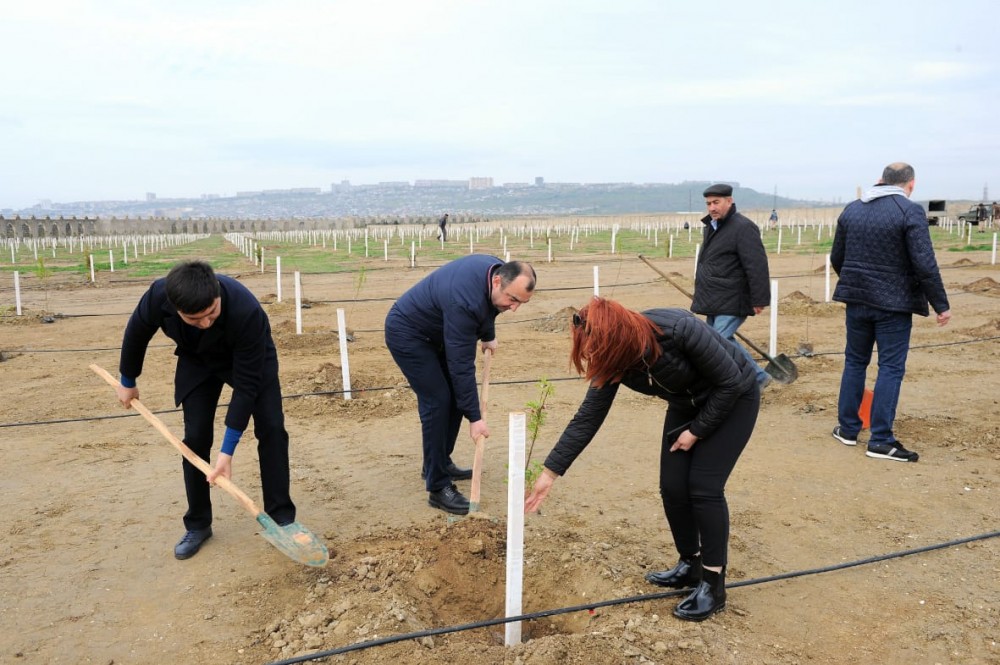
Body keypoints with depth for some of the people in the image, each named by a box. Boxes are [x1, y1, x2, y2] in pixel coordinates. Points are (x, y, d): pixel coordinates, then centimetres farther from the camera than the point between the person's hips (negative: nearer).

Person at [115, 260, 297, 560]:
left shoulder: (246, 311, -44)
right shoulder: (158, 296, -35)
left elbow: (246, 384, -36)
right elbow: (136, 334, -9)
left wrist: (228, 451, -34)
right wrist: (127, 382, 7)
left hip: (250, 358, -2)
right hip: (197, 361, 3)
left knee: (271, 428, -12)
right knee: (195, 437, -4)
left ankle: (281, 517, 1)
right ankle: (197, 525, 13)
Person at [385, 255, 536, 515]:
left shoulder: (498, 270, -13)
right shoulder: (463, 302, -38)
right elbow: (462, 366, -33)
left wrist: (488, 336, 15)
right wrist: (475, 417, -28)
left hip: (434, 331, 9)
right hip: (406, 332, -9)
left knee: (455, 396, 10)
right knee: (437, 401, -16)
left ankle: (439, 464, 26)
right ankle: (438, 487, -8)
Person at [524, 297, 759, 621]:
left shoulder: (680, 330, -38)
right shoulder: (614, 361, -20)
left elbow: (730, 381, -25)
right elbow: (587, 418, -15)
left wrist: (697, 430, -17)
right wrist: (549, 473, -15)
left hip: (734, 398, -5)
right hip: (687, 404, 6)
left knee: (704, 485, -13)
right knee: (672, 486, 0)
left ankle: (713, 585, 2)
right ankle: (690, 565, 23)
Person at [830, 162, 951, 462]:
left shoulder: (851, 209, 6)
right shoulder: (910, 211, -11)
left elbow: (836, 257, 12)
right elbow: (925, 265, -15)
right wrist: (941, 305, -8)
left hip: (857, 300, 5)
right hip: (894, 303, -5)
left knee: (855, 362, 15)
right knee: (891, 368, 1)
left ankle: (847, 428, 21)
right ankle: (881, 440, 3)